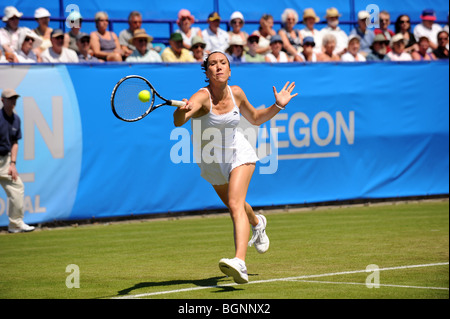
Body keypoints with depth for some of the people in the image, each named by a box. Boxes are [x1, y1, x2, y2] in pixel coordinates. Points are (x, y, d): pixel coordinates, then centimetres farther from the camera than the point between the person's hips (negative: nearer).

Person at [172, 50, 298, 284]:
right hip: (211, 161, 1)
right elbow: (178, 122, -48)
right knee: (234, 205, 24)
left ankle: (240, 264, -41)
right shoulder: (202, 97, -26)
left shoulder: (236, 93, -13)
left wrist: (277, 106, -5)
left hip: (238, 153, -1)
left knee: (235, 204, -25)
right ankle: (257, 223, 61)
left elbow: (255, 118, 9)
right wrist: (182, 111, -70)